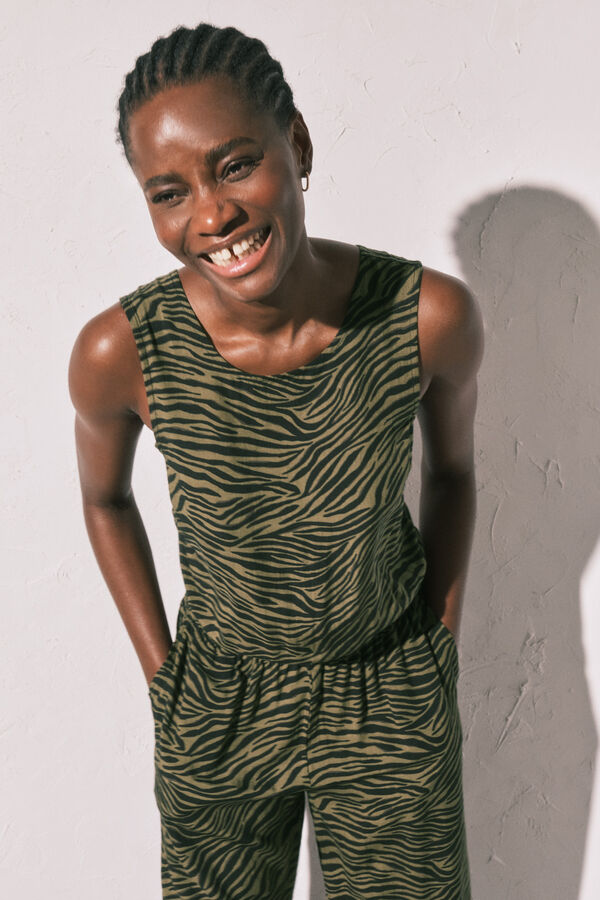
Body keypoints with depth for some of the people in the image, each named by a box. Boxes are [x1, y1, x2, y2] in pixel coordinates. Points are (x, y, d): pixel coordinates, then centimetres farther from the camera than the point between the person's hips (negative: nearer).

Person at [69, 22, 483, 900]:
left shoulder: (431, 316, -22)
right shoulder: (120, 351, -22)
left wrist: (439, 649, 2)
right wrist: (161, 671, 1)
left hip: (394, 703, 1)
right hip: (217, 706, 0)